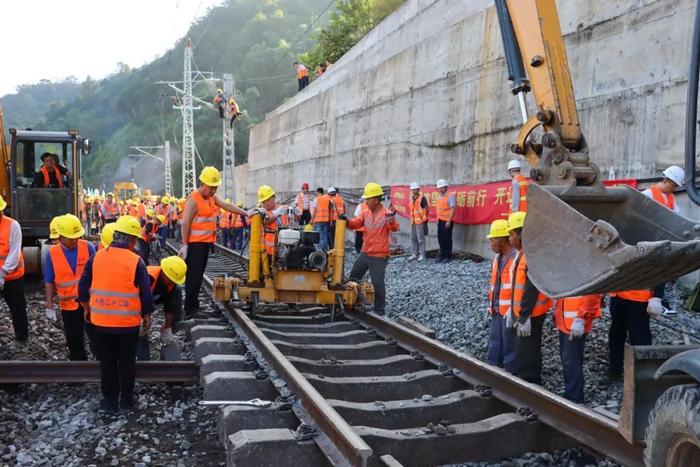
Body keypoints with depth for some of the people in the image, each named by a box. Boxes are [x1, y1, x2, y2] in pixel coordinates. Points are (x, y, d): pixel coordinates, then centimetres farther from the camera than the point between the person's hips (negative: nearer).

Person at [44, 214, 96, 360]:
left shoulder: (87, 247, -7)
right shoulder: (53, 253, -4)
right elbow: (49, 282, 2)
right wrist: (49, 304, -1)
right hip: (68, 306, 2)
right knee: (74, 343, 13)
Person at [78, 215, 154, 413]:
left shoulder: (96, 257, -3)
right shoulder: (136, 261, -11)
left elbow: (83, 286, 4)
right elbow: (146, 293, -7)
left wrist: (87, 308, 19)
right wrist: (146, 316, 7)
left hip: (101, 320, 2)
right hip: (128, 322, -2)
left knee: (107, 361, 14)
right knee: (127, 361, 12)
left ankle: (110, 400, 21)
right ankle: (126, 399, 20)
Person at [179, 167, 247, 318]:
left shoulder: (212, 197, 11)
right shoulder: (193, 200, -16)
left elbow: (227, 206, 10)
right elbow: (185, 223, -19)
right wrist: (184, 245, -22)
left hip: (206, 242, 9)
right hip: (195, 243, -9)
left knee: (199, 275, 16)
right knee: (193, 276, -10)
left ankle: (194, 304, 26)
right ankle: (189, 309, -9)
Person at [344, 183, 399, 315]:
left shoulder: (386, 214, -15)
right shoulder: (365, 212, 5)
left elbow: (395, 228, -29)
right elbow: (355, 223, 0)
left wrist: (392, 219, -51)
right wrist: (346, 220, -21)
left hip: (379, 257, -8)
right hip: (365, 253, 8)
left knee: (378, 283, -4)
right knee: (353, 277, 21)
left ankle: (379, 310, 10)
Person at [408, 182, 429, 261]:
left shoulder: (422, 198, -8)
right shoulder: (412, 199, 13)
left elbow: (426, 208, -5)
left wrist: (424, 218, -1)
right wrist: (410, 218, 14)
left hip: (420, 222, -7)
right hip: (413, 222, 7)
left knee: (420, 239, -4)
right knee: (413, 238, 9)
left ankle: (422, 255, 1)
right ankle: (414, 254, 16)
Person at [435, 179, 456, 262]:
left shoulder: (450, 196, -12)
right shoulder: (439, 196, 11)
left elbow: (453, 209, -16)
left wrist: (448, 221, -20)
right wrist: (437, 219, 14)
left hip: (447, 221, -7)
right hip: (440, 221, 7)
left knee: (447, 239, 0)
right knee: (440, 238, 10)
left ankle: (448, 256, 9)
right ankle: (442, 255, 21)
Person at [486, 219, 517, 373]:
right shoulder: (497, 258, 13)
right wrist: (491, 306, 20)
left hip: (510, 312, -9)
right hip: (496, 311, 9)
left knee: (509, 347, 2)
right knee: (494, 345, 17)